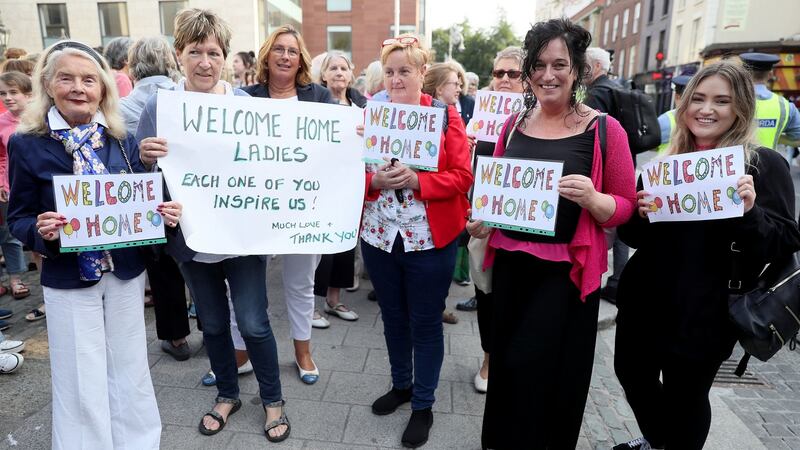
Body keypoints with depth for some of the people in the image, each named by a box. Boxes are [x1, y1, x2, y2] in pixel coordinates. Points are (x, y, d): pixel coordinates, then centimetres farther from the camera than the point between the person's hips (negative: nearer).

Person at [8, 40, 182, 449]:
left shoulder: (122, 140, 0)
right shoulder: (26, 144, -6)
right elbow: (18, 218, -2)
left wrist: (164, 213, -15)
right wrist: (40, 229, -23)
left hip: (126, 274, 2)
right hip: (68, 282, -2)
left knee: (130, 371, 16)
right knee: (81, 384, 10)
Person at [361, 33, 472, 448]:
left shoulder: (445, 115, -4)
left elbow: (462, 177, -9)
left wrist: (417, 181, -24)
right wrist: (375, 180, -19)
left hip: (429, 241, -3)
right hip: (379, 237, 4)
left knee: (425, 322, 8)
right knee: (393, 317, 18)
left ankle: (423, 405, 26)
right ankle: (400, 384, 40)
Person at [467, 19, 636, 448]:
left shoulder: (604, 130, -7)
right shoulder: (514, 125, 6)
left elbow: (625, 205, -4)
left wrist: (592, 198, -25)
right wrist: (481, 219, -3)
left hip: (566, 270, -4)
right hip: (510, 263, 5)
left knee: (537, 369, -1)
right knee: (507, 365, 16)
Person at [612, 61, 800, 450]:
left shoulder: (764, 165, -7)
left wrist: (749, 212, -27)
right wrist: (640, 214, -12)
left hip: (702, 314, -5)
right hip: (645, 300, 6)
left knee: (685, 396, 10)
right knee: (631, 373, 21)